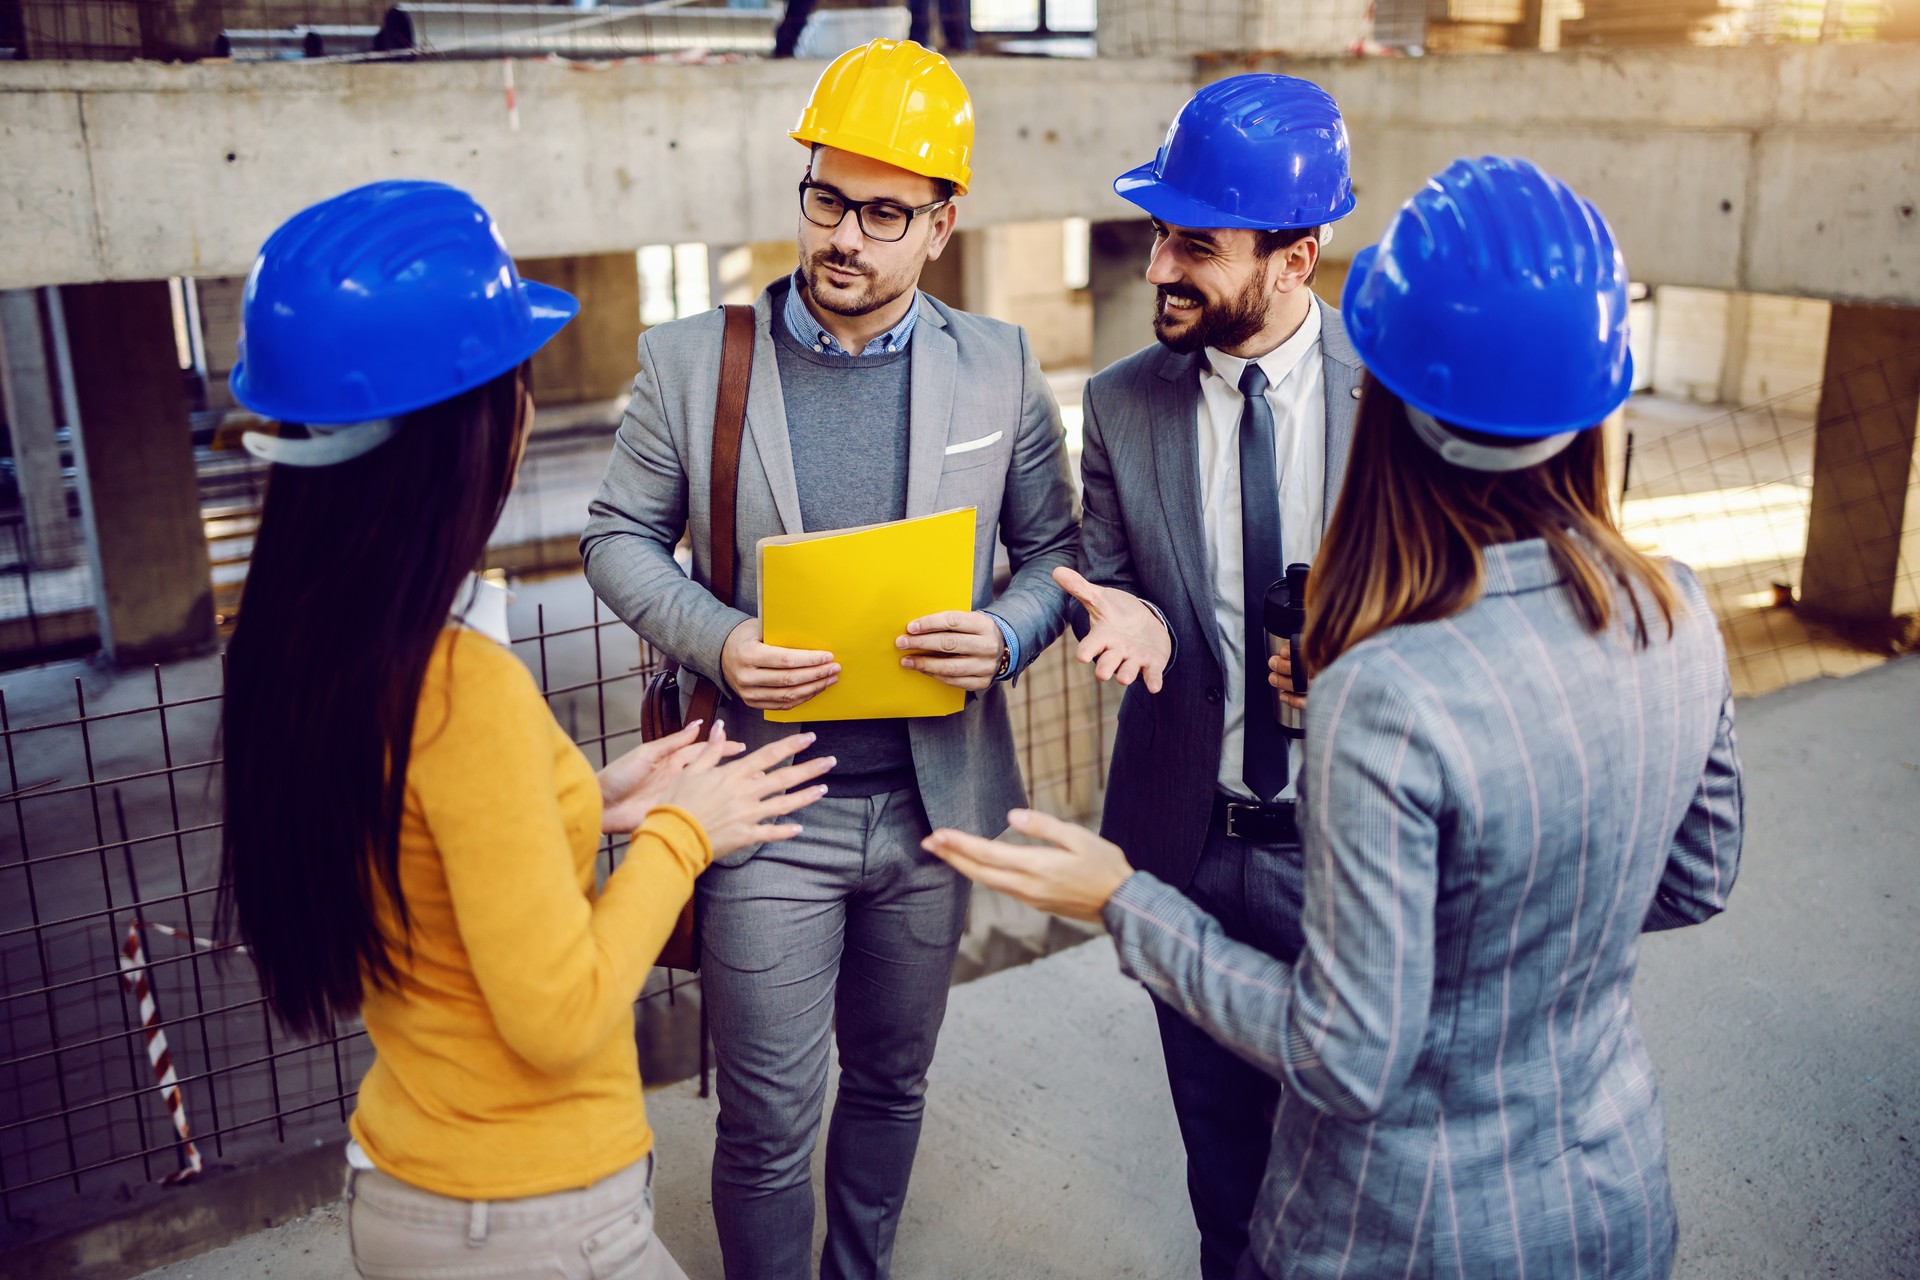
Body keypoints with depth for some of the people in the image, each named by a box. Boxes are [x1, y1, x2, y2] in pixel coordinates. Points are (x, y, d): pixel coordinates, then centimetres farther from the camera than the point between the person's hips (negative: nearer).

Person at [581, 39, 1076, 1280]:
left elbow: (1052, 549, 5)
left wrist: (1006, 636, -17)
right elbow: (621, 537, 1)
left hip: (931, 799, 3)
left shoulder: (1000, 365, -1)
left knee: (892, 1083, 22)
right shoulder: (690, 357, -6)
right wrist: (718, 642, -18)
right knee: (769, 1123, 7)